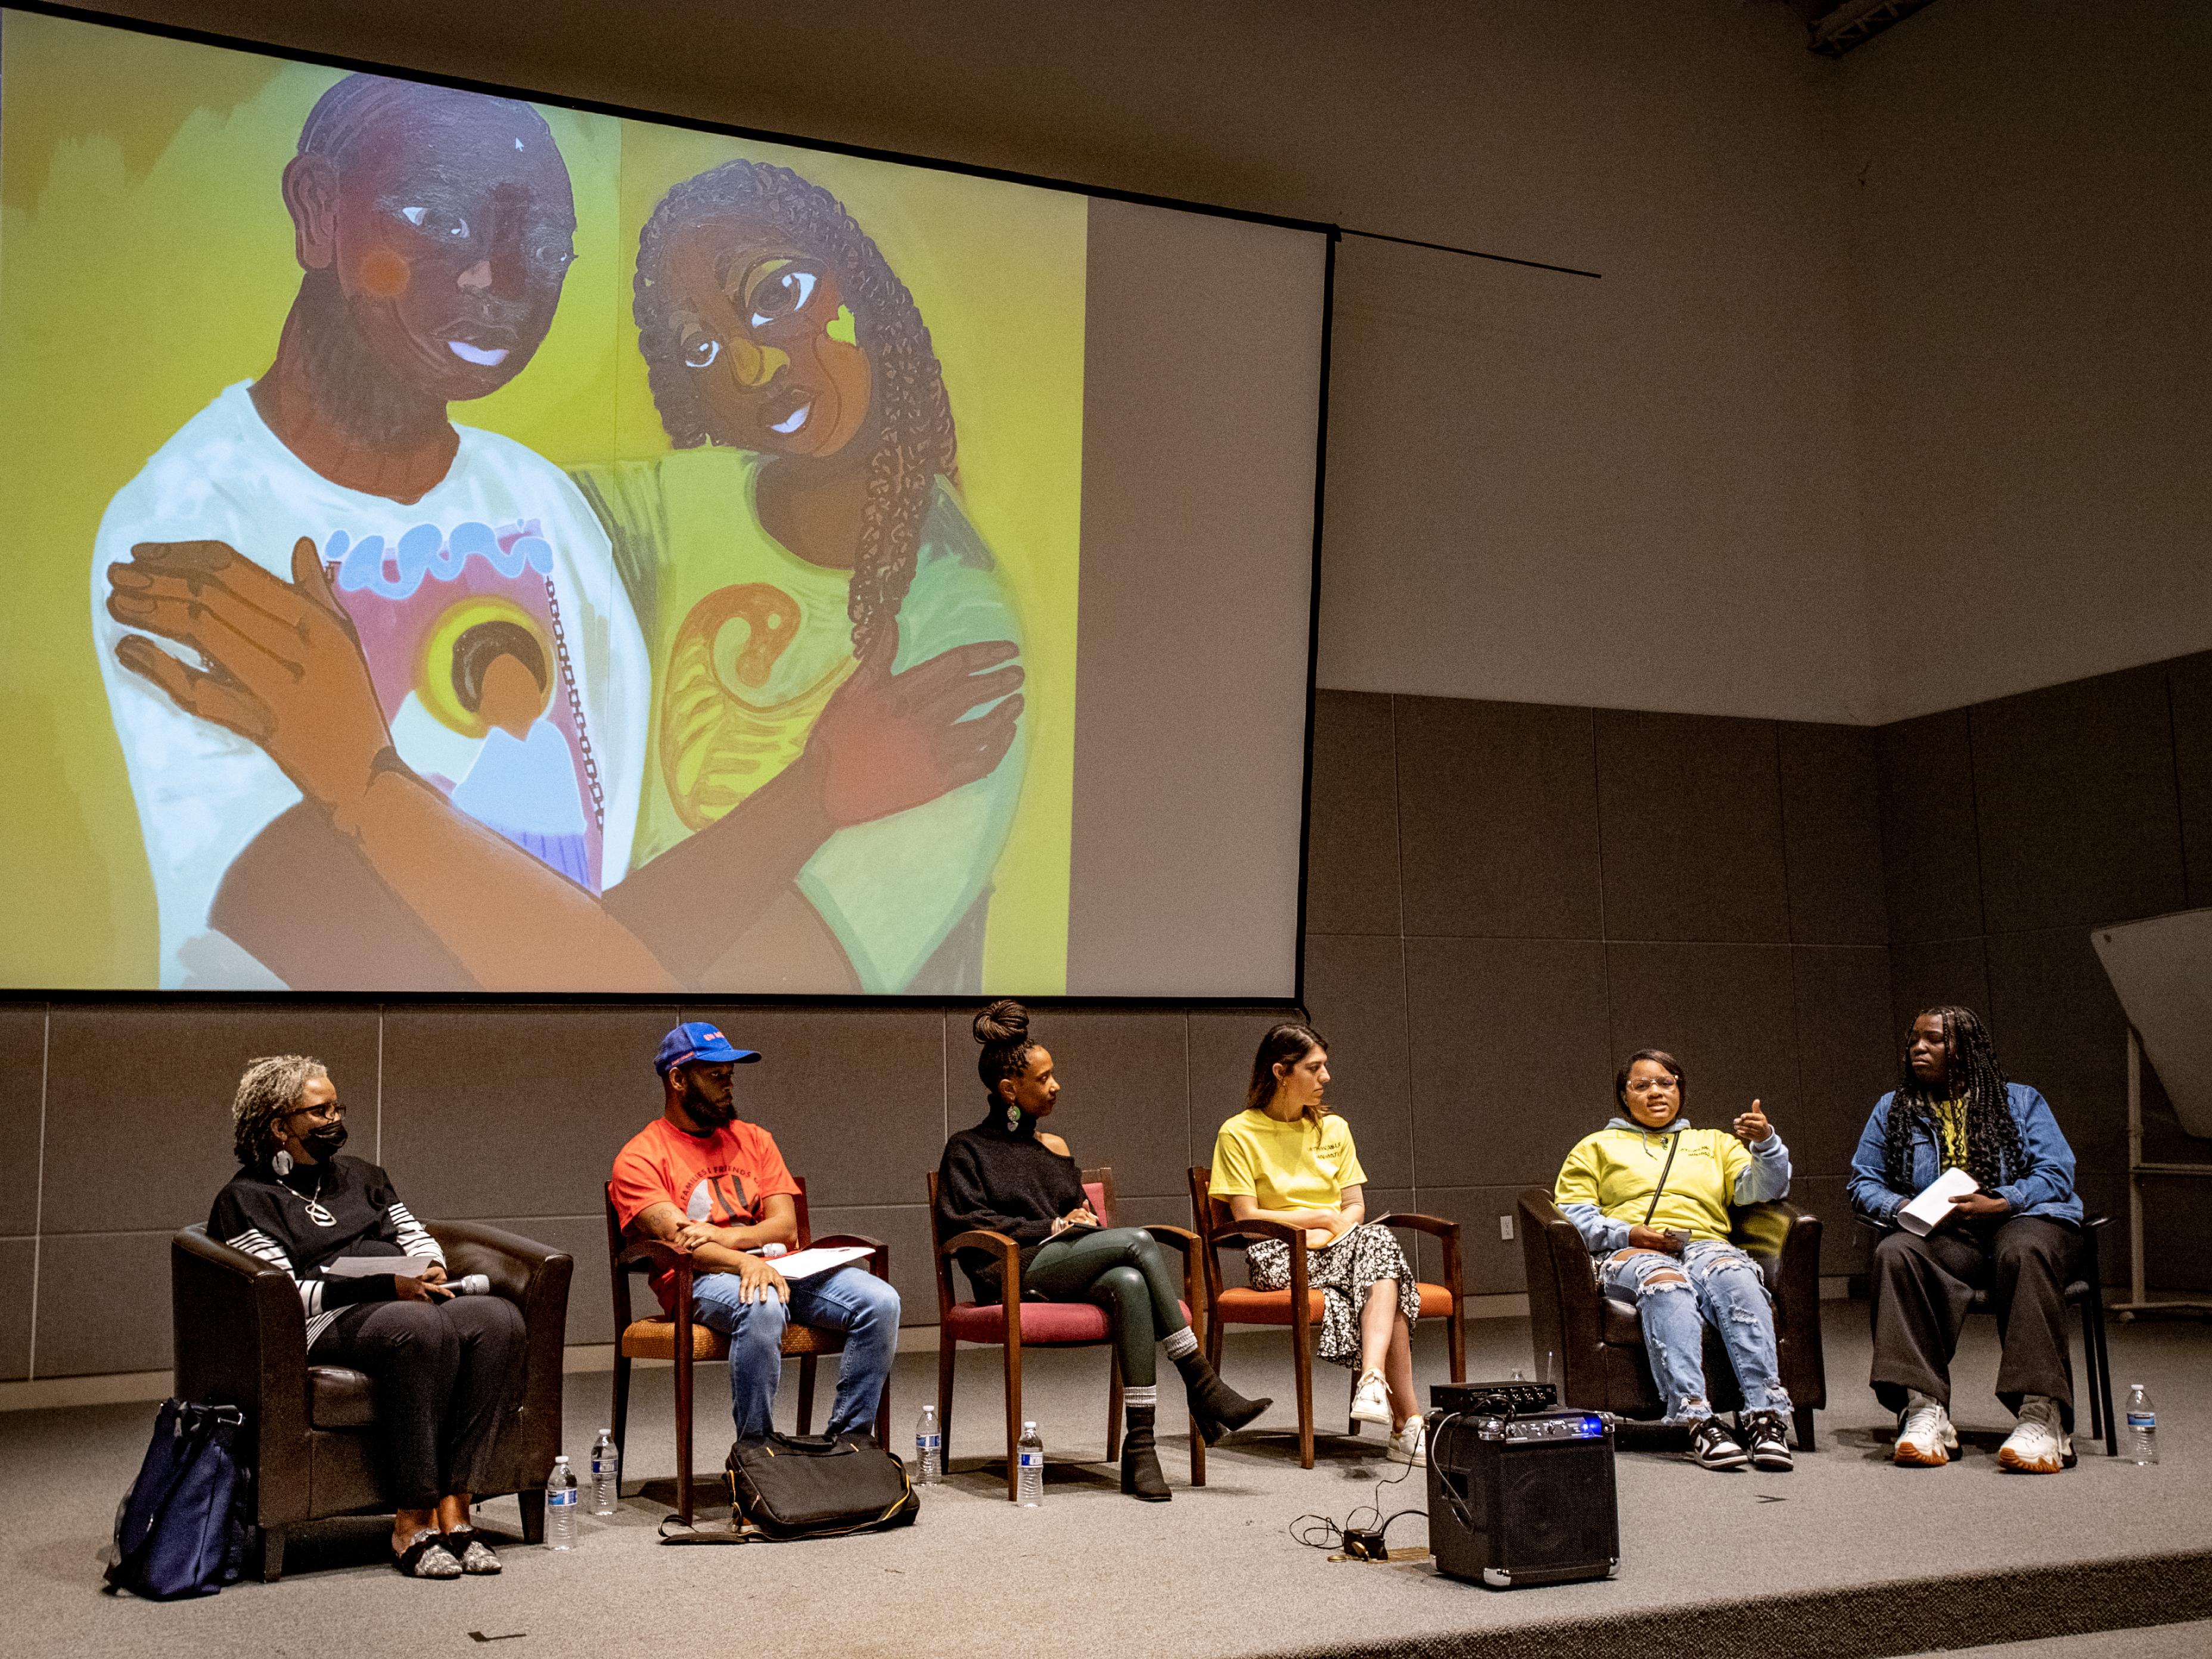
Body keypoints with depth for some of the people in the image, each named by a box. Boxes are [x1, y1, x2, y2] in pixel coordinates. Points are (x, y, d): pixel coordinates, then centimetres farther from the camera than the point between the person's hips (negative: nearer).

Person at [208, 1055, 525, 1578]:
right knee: (420, 1327, -39)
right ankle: (413, 1523, -33)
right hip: (329, 1322, -6)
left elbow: (418, 1237, 28)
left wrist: (429, 1272, 3)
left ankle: (453, 1510, -31)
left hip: (409, 1300, 6)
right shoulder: (246, 1199, 7)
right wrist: (388, 1286, -14)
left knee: (499, 1317, -27)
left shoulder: (359, 1175, 29)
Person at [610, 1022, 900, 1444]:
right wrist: (746, 1263, -30)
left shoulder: (753, 1138, 21)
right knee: (761, 1309, -40)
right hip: (700, 1279, -5)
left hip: (779, 1264, 5)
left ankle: (847, 1441, -11)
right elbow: (676, 1238, -12)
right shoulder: (639, 1158, 4)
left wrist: (729, 1237, -12)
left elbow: (786, 1225, 10)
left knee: (880, 1301, -20)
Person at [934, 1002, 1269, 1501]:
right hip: (1017, 1273, -5)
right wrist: (1053, 1227, -6)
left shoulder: (1054, 1149, 29)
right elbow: (966, 1221, -1)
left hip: (1073, 1269, 5)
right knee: (1138, 1241, -30)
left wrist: (1083, 1223, 3)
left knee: (1129, 1283, -36)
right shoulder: (968, 1149, 13)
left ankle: (1139, 1448, -41)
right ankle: (1203, 1389, -29)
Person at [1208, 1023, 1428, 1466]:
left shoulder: (1334, 1129, 17)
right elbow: (1247, 1219, -5)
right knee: (1386, 1282, -33)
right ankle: (1408, 1423, -37)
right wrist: (1322, 1218, -4)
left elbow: (1355, 1207, 13)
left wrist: (1341, 1230, -10)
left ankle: (1373, 1381, -48)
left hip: (1340, 1248, 4)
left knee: (1378, 1238, -35)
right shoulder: (1239, 1134, 2)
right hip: (1280, 1257, -4)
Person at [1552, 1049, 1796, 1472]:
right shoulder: (1597, 1147, 26)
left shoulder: (1714, 1143, 31)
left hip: (1706, 1245, 2)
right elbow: (1571, 1212, 12)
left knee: (1735, 1277, -36)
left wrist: (1766, 1143, -6)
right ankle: (1697, 1420, -52)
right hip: (1630, 1252, -2)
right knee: (1667, 1286, -39)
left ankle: (1766, 1414, -47)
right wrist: (1628, 1233, -5)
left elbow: (1765, 1188, 15)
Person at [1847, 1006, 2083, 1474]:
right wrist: (1904, 1208, -8)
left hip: (2020, 1219, -1)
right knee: (1895, 1253, -34)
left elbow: (2056, 1174, 3)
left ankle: (2041, 1416, -44)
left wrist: (1997, 1204, -14)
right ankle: (1923, 1409, -41)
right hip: (1941, 1236, 1)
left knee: (2025, 1252, -39)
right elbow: (1864, 1184, 15)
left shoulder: (2022, 1102, 16)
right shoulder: (1892, 1109, 21)